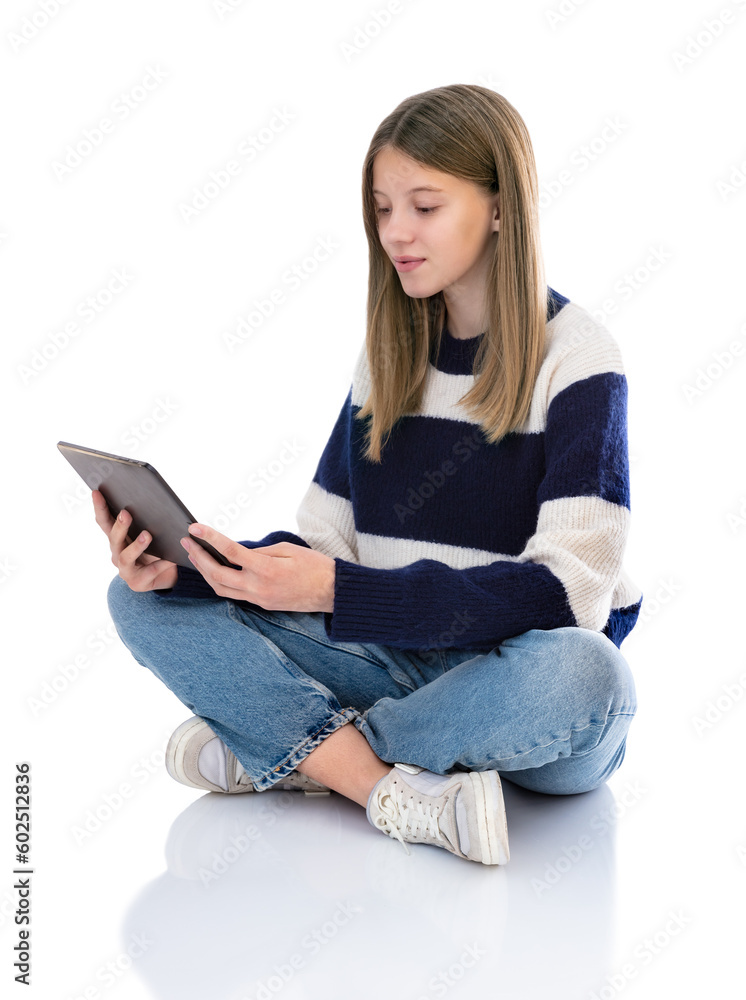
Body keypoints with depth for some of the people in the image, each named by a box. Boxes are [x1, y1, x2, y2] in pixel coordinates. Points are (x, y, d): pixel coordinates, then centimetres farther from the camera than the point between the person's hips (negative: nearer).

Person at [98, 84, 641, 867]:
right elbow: (327, 541, 5)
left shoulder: (576, 359, -9)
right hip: (400, 659, 4)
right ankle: (398, 792, -25)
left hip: (519, 681, -4)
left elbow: (563, 591, -20)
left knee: (579, 676, -40)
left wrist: (335, 593, -30)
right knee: (145, 600, -10)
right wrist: (189, 563, -15)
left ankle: (281, 747, -17)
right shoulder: (389, 354, 9)